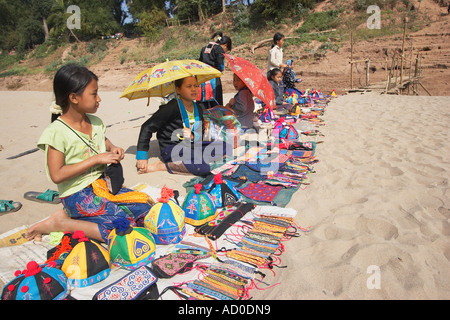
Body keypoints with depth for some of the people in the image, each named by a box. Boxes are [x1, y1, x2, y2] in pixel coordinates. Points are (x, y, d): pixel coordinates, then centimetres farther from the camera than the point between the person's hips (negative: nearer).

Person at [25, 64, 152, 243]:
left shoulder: (95, 122, 6)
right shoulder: (56, 132, -15)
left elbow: (106, 143, 25)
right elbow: (57, 175, -19)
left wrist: (114, 150, 0)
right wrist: (96, 159, -20)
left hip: (103, 185, 8)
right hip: (78, 195, -8)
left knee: (145, 210, -3)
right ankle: (59, 222, -5)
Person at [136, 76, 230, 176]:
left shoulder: (198, 109, 10)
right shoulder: (172, 108, -12)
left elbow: (201, 134, 16)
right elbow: (147, 128, -10)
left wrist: (193, 136, -10)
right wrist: (142, 156, -13)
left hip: (191, 146, 8)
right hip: (171, 150, -8)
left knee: (224, 147, -7)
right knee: (204, 167, -31)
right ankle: (162, 166, -16)